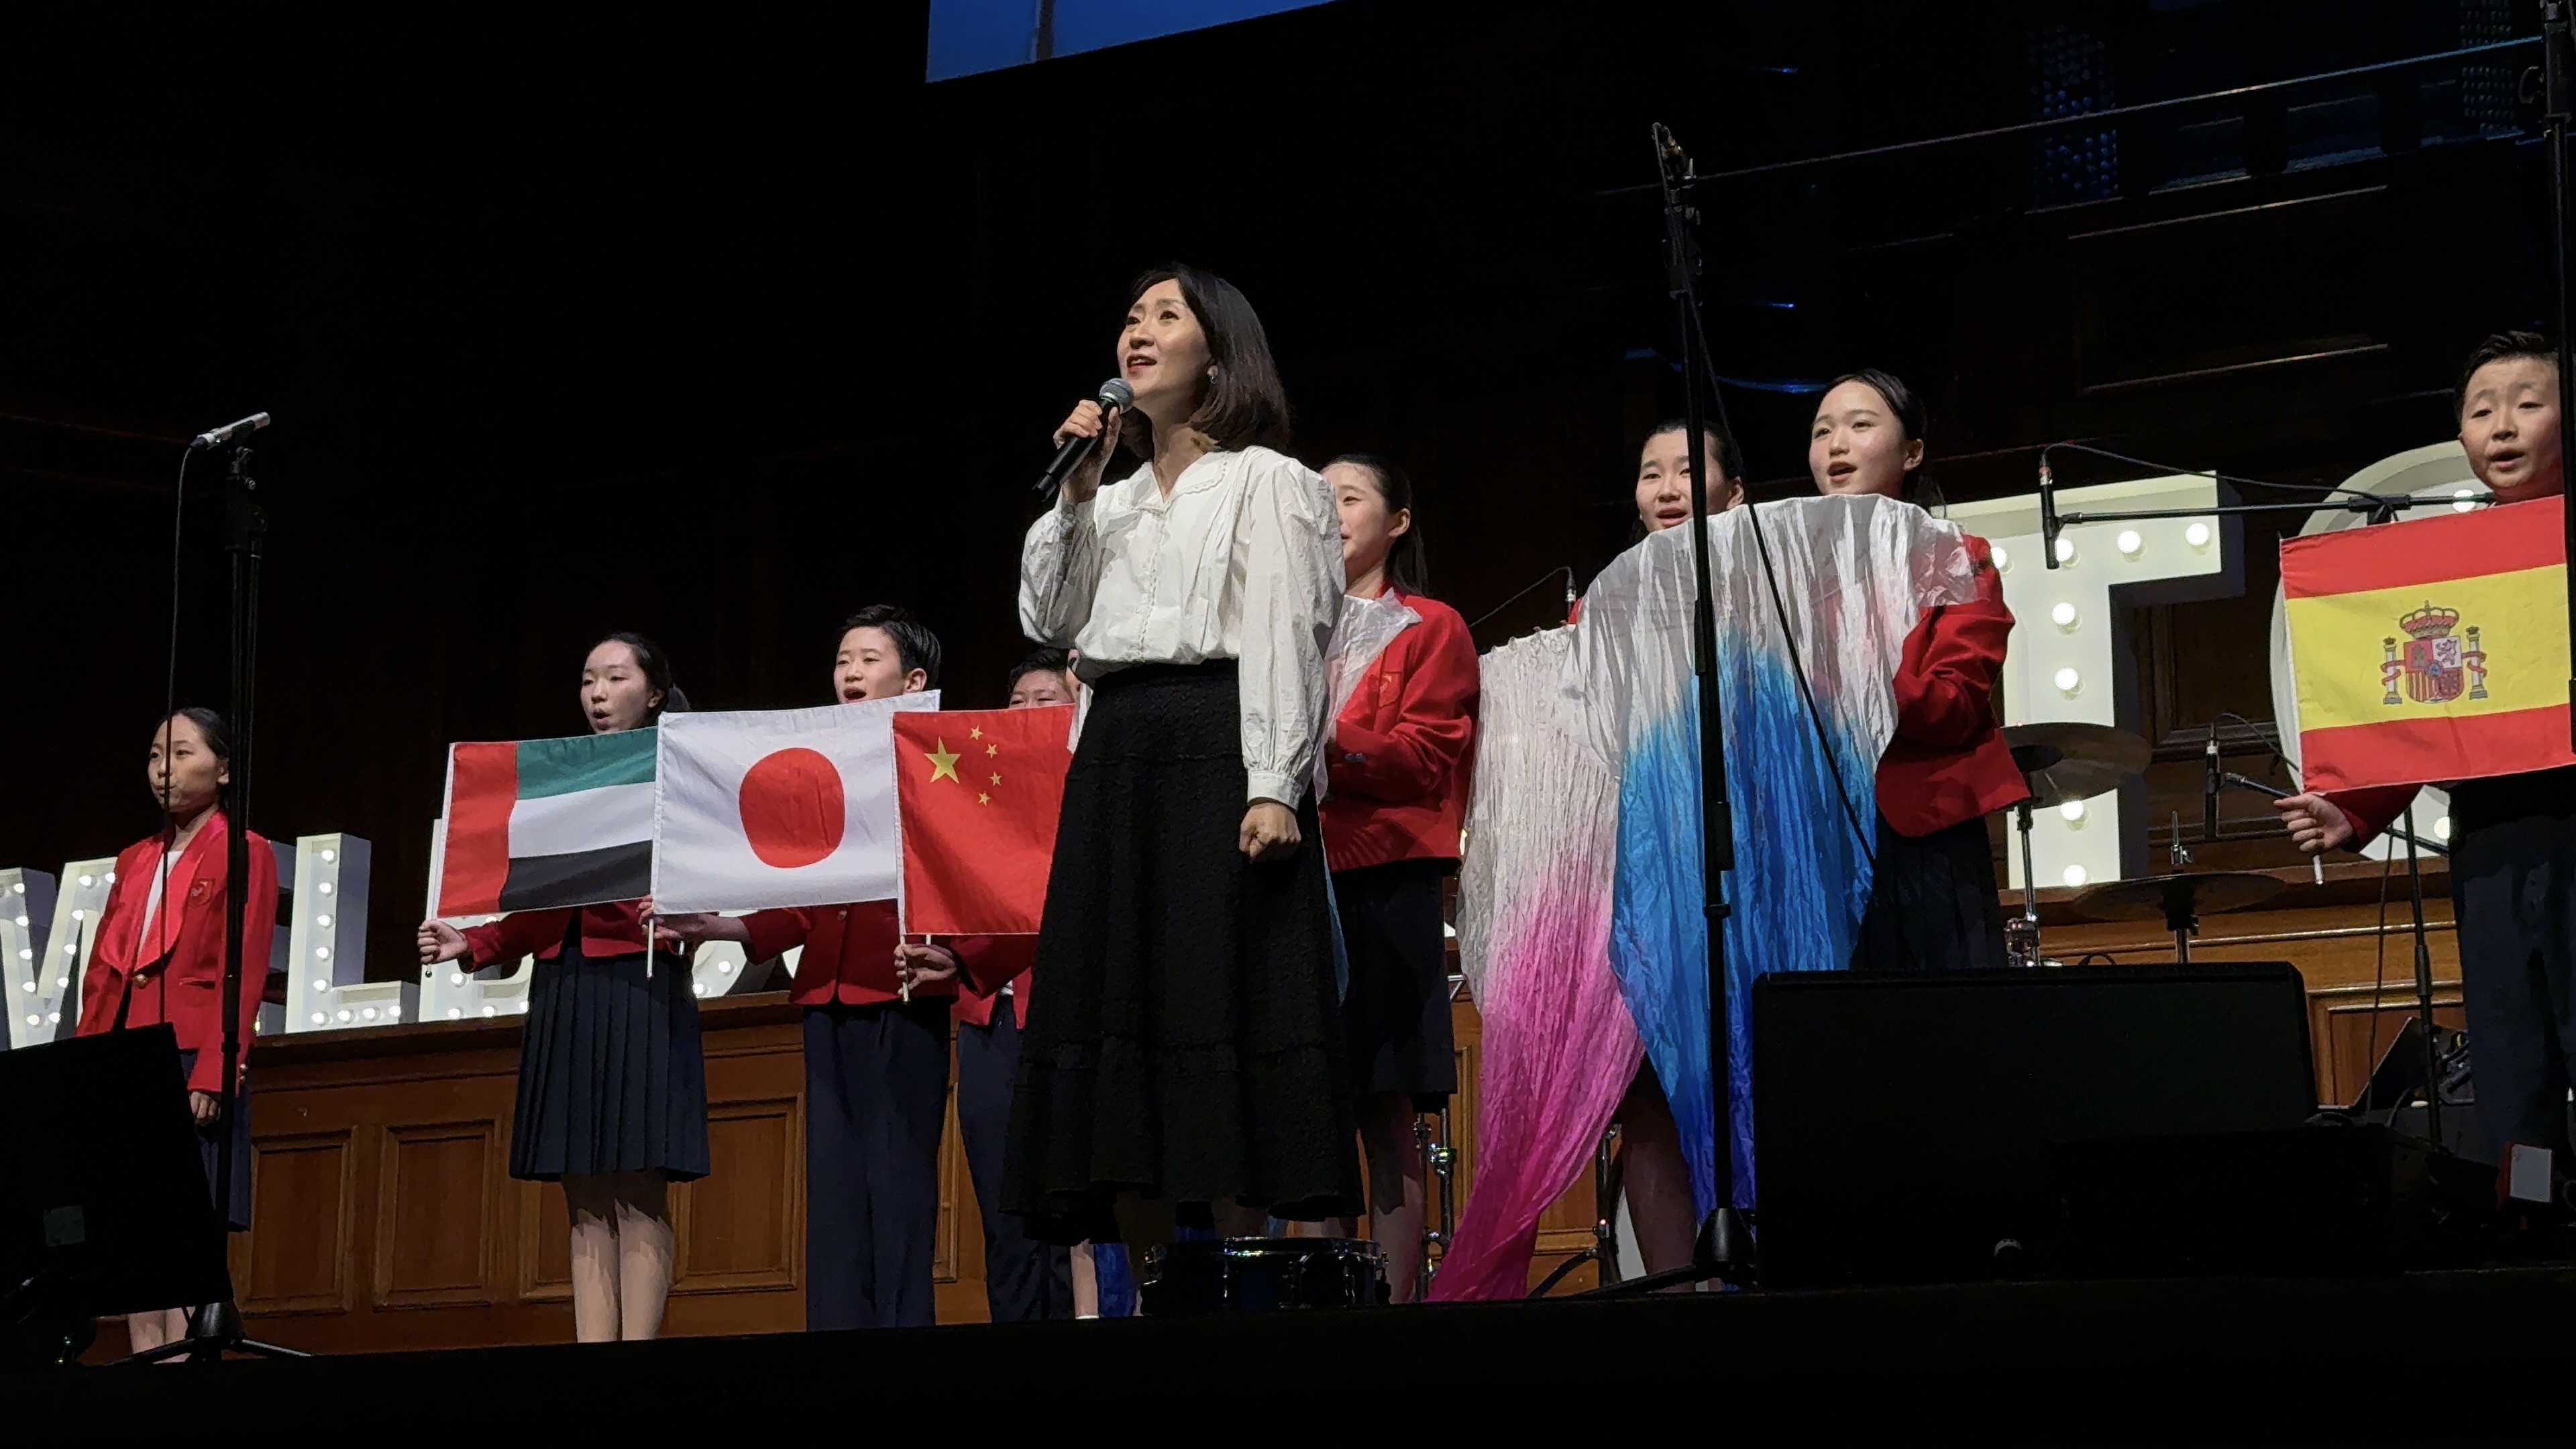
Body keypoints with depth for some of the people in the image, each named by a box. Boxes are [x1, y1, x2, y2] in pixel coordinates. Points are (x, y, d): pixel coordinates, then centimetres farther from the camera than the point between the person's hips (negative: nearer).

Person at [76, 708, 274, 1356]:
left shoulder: (245, 854, 0)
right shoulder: (134, 860, 20)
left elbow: (244, 974, -9)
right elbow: (100, 973, 18)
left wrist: (212, 1075, -18)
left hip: (194, 1062, -7)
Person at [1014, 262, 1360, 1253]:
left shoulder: (1263, 481, 3)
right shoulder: (1118, 501, 23)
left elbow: (1282, 639, -7)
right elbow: (1048, 621, 13)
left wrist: (1273, 787, -17)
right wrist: (1075, 496, 6)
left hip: (1216, 742, -7)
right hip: (1117, 754, 7)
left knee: (1220, 1004, -11)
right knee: (1121, 1001, 1)